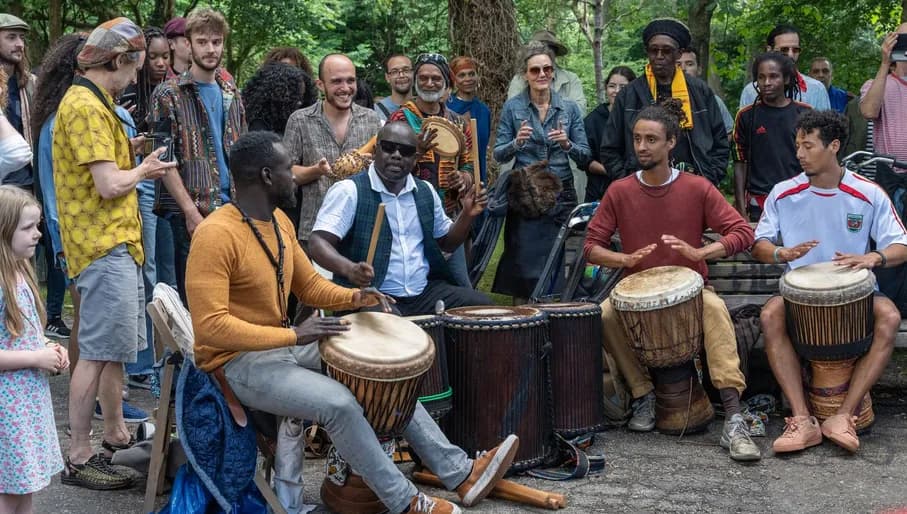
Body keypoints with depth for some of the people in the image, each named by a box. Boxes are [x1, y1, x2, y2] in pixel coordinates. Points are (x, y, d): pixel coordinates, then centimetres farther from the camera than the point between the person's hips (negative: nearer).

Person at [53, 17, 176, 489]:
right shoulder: (85, 107, -15)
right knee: (98, 352, -7)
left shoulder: (94, 103, 17)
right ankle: (78, 459, 0)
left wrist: (133, 160, 7)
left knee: (115, 347, 17)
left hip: (117, 244, 10)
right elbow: (109, 185, -21)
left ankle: (115, 434, 28)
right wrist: (142, 171, -4)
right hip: (103, 248, -10)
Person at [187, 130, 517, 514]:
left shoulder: (279, 221, 6)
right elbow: (210, 326, -28)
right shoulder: (216, 235, -22)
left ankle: (462, 475, 5)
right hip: (241, 361, -9)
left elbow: (310, 284, 16)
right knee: (339, 403, -28)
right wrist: (293, 335, -29)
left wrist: (354, 297, -5)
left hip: (289, 345, 9)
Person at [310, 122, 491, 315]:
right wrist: (349, 269, -36)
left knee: (480, 305, -10)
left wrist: (466, 216, 3)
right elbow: (319, 243, -16)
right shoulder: (349, 191, -6)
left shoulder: (425, 192, 13)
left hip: (425, 291, 7)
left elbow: (446, 242, 24)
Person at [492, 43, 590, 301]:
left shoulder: (569, 108, 6)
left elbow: (585, 156, 5)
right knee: (524, 260, -2)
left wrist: (567, 144, -15)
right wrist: (517, 143, -17)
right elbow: (498, 155, 2)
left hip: (561, 194, 1)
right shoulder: (512, 108, 3)